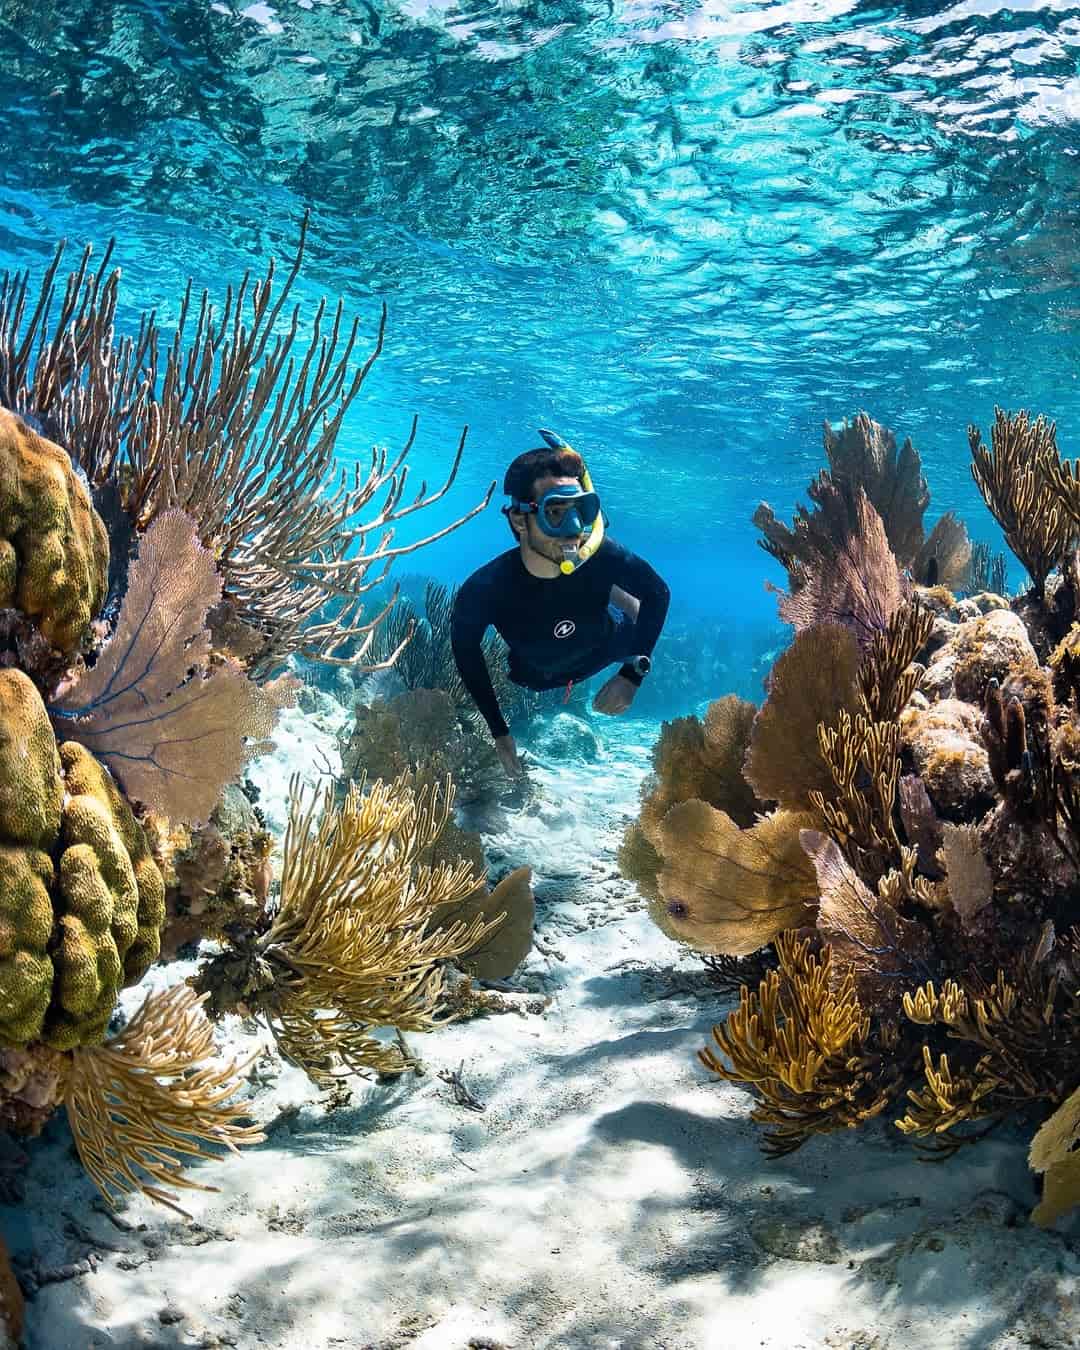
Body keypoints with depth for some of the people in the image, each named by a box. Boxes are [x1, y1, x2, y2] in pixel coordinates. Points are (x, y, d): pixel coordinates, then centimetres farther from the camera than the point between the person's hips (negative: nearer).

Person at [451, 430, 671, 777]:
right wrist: (498, 730, -18)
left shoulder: (601, 556, -40)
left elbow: (658, 592, -18)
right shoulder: (486, 588, -42)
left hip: (602, 648, 1)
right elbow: (465, 647, -19)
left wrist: (634, 672, -25)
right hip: (535, 679, 0)